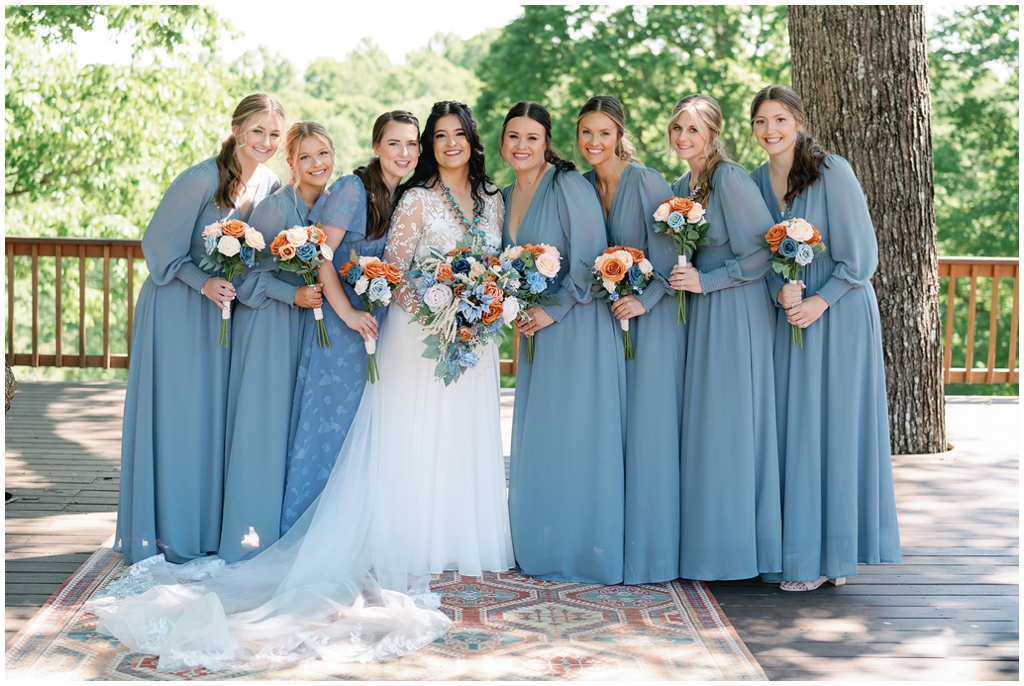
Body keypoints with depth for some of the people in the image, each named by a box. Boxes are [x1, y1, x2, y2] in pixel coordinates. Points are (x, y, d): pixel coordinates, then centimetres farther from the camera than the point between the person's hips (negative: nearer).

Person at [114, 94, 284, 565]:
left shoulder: (272, 187, 1)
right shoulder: (202, 179, -18)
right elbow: (160, 242, -12)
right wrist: (203, 283, -20)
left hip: (222, 309, 6)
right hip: (175, 309, -6)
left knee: (215, 416, 9)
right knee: (171, 416, -2)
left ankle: (207, 530, 19)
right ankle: (162, 532, 9)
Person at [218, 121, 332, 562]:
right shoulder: (276, 206, -16)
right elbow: (246, 272, -13)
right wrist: (293, 296, -20)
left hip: (308, 321, 7)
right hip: (267, 322, -7)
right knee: (262, 422, -5)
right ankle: (250, 534, 4)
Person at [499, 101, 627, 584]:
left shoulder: (569, 186, -11)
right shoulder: (507, 197, 12)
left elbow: (590, 259, -15)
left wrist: (554, 308, -15)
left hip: (577, 323, -8)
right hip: (536, 326, 8)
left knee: (578, 434, -4)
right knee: (536, 441, 10)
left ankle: (586, 550, 6)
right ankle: (542, 550, 19)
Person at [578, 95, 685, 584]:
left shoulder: (646, 182, -11)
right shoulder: (583, 186, 8)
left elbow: (669, 253, -13)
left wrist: (644, 299, -19)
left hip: (650, 316, -6)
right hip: (609, 315, 6)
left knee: (649, 428, -5)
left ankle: (652, 550, 2)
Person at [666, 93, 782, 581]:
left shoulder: (730, 179, -13)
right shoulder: (681, 186, 13)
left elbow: (763, 252, -16)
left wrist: (705, 280, -15)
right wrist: (679, 275, 7)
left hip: (736, 311, -8)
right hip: (700, 311, 8)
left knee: (730, 422, -4)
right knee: (701, 424, 9)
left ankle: (735, 546, 5)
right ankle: (704, 537, 16)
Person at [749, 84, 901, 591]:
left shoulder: (832, 171, -9)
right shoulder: (757, 181, 8)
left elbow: (859, 252, -9)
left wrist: (820, 300, -15)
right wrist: (780, 292, -8)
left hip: (838, 314, -5)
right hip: (788, 314, 5)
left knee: (833, 427, -3)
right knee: (790, 430, 5)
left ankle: (829, 553, 5)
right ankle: (797, 547, 13)